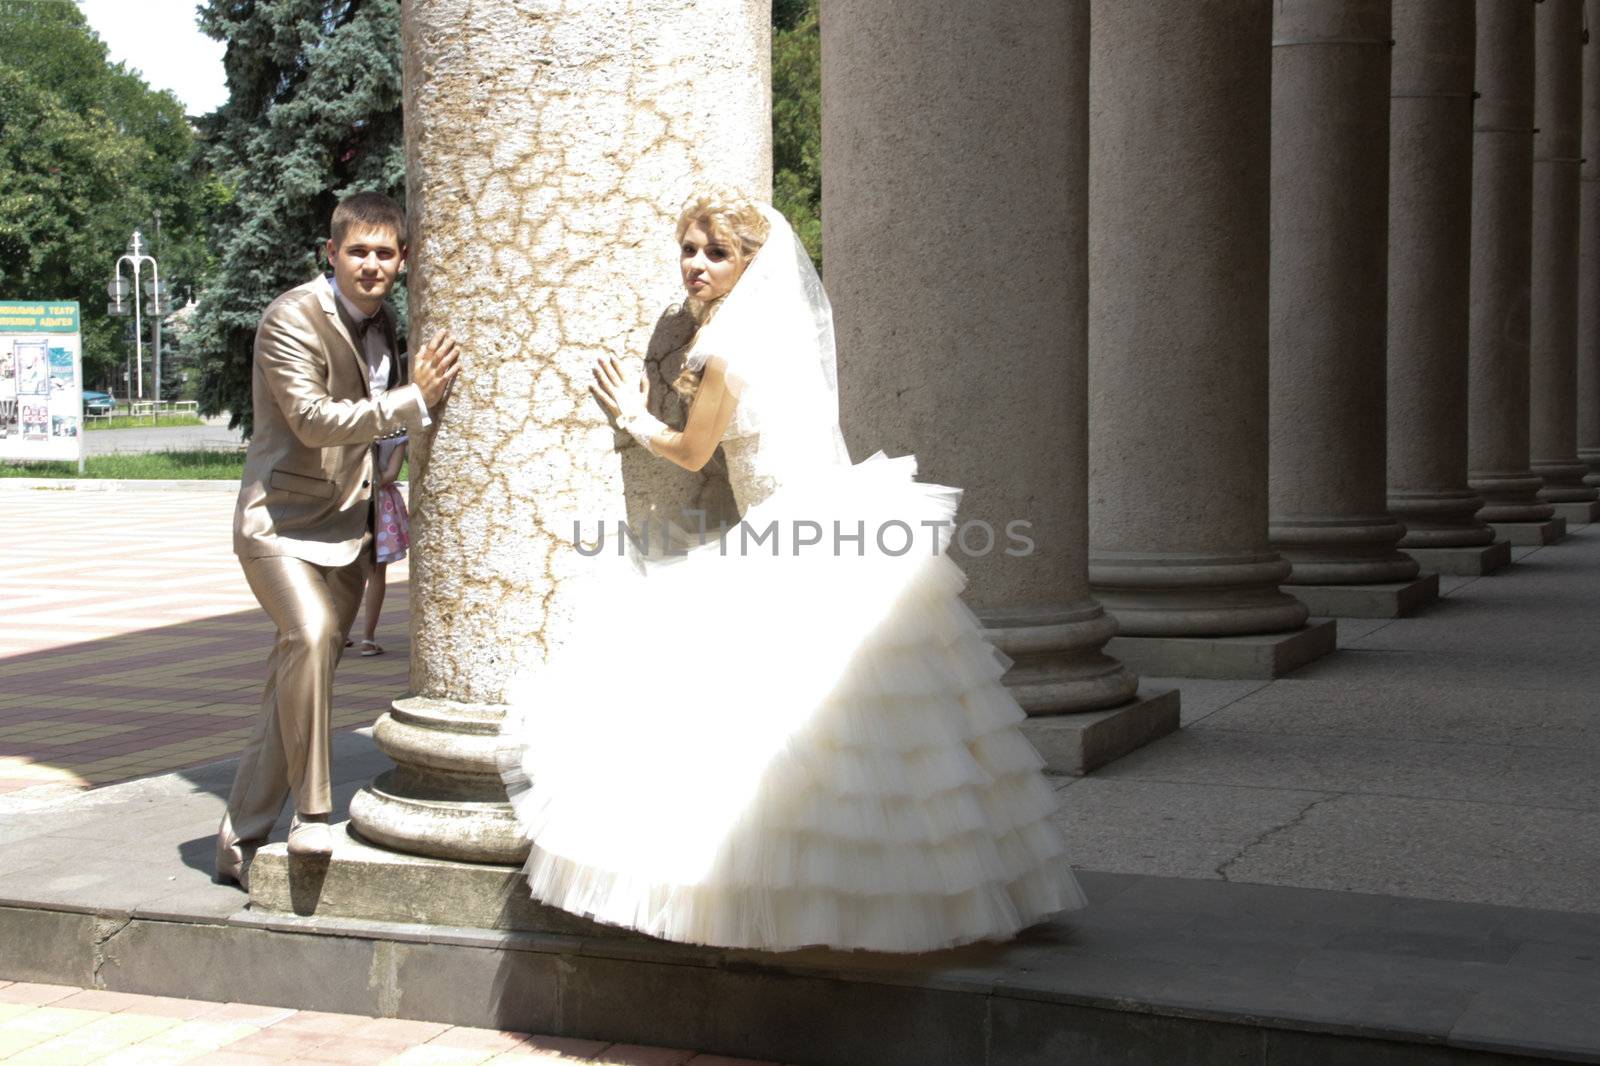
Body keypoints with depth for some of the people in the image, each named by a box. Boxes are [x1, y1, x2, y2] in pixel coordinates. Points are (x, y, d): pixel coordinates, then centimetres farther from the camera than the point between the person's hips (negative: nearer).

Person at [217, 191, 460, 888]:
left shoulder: (382, 320, 11)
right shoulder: (292, 319, -14)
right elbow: (313, 418, -21)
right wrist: (413, 401, -24)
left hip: (347, 525, 7)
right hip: (282, 519, -7)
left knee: (296, 682, 8)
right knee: (310, 635, -31)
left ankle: (241, 842, 17)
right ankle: (311, 814, -19)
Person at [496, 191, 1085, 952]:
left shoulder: (725, 349, -12)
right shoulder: (782, 326, 13)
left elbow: (690, 452, 2)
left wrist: (633, 417, 18)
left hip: (793, 553, -9)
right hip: (841, 528, 9)